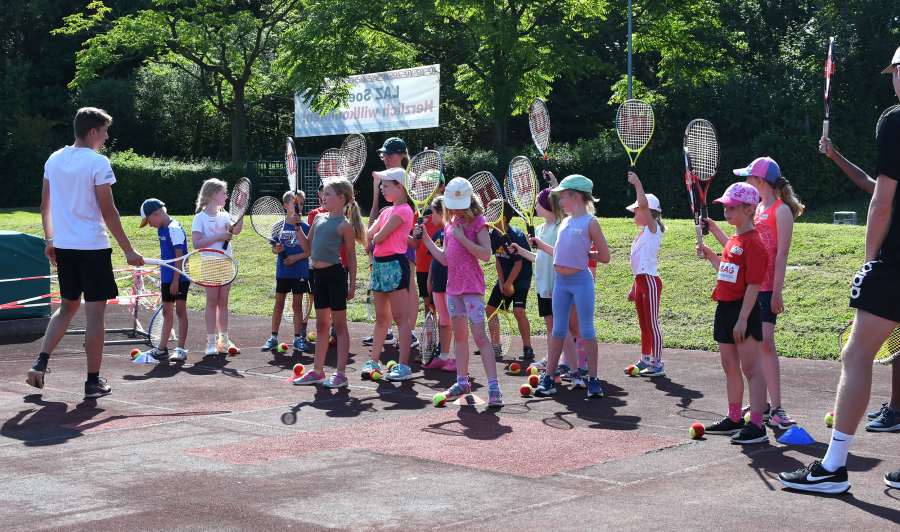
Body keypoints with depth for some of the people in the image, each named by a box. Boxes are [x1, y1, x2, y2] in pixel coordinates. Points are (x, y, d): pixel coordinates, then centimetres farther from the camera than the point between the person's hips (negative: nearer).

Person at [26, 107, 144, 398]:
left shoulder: (54, 159, 8)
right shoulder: (98, 163, -12)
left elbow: (45, 205, 13)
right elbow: (108, 211, -14)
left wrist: (50, 240, 23)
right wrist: (128, 250, -10)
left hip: (63, 246, 7)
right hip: (93, 246, -7)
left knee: (68, 306, 20)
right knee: (95, 312, 0)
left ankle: (40, 363, 8)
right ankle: (93, 382, 3)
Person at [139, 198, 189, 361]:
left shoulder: (174, 229, -15)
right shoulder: (162, 229, 13)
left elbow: (179, 256, -19)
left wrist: (175, 280, -21)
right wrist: (162, 279, 20)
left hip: (178, 278, -9)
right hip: (167, 278, 9)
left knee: (180, 310, -6)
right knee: (167, 312, 12)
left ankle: (181, 350, -4)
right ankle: (162, 349, 17)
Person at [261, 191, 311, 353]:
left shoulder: (305, 227, -2)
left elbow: (311, 250, -4)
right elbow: (273, 248, 8)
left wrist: (297, 257, -16)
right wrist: (277, 249, -14)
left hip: (300, 272, -1)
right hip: (282, 271, 1)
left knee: (297, 305, 5)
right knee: (279, 304, 6)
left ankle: (298, 338, 12)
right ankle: (273, 338, 14)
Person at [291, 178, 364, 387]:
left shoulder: (344, 225, -9)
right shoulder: (319, 218, 11)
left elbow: (351, 256, -6)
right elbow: (308, 247, 17)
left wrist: (352, 284, -8)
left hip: (335, 275, -8)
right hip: (320, 275, 8)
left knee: (339, 325, -1)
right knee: (321, 325, 14)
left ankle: (340, 373, 4)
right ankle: (317, 371, 22)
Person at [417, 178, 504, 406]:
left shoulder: (477, 220, -7)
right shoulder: (452, 223, 14)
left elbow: (485, 255, -16)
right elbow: (444, 259, 14)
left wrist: (462, 237, -19)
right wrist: (425, 238, 9)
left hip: (472, 287, -7)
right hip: (453, 287, 7)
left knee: (479, 336, -12)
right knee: (459, 336, 14)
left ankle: (493, 387, -12)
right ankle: (462, 382, 25)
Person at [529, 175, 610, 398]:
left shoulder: (590, 222, -8)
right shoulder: (565, 221, 12)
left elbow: (604, 257, -8)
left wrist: (584, 253, 0)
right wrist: (539, 244, 15)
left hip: (581, 281, -7)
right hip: (561, 282, 7)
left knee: (586, 331, 0)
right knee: (558, 330, 10)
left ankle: (593, 380, 7)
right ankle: (548, 378, 14)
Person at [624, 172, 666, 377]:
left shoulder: (653, 229, -7)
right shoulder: (642, 234, 18)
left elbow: (645, 205, -26)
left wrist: (637, 183, -27)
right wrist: (633, 288, 23)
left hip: (650, 281, -9)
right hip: (641, 281, 9)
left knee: (652, 324, -7)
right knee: (644, 324, 15)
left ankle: (658, 364, -3)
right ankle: (645, 361, 24)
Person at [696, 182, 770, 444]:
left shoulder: (753, 242, -14)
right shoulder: (733, 241, 16)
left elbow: (753, 285, -18)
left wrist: (742, 318, -22)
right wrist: (709, 255, 15)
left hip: (742, 311, -10)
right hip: (725, 308, 10)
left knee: (750, 368, -8)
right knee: (730, 367, 16)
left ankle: (756, 425, -6)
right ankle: (734, 419, 26)